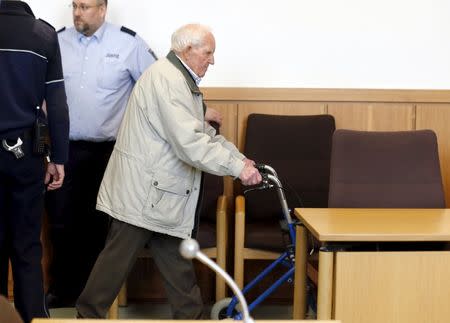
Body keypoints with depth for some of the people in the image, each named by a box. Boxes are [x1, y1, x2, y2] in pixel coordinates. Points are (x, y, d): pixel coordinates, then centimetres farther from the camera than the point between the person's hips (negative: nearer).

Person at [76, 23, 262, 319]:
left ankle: (190, 315, 22)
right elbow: (190, 144, -27)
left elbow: (205, 134, 16)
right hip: (142, 191, -10)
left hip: (160, 192, 10)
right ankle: (89, 314, 11)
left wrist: (240, 158, 3)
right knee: (120, 257, -1)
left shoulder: (181, 80, 15)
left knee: (175, 257, 14)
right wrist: (237, 168, -21)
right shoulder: (166, 79, -20)